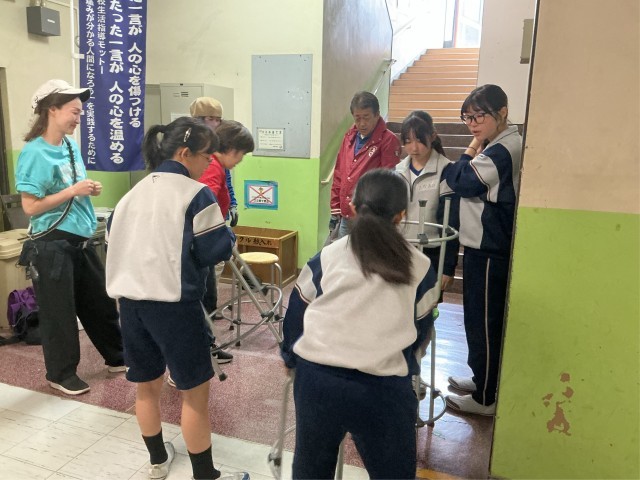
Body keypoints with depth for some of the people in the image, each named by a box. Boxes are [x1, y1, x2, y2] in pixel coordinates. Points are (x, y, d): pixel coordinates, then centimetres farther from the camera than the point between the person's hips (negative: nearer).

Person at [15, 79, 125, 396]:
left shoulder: (72, 147, 8)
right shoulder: (34, 153, -14)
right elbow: (30, 206, -17)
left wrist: (90, 190, 0)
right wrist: (72, 191, -20)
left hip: (80, 241, 7)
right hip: (51, 245, -7)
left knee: (101, 302, 16)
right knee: (59, 312, 6)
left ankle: (117, 358, 33)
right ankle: (61, 374, 25)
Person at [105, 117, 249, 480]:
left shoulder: (134, 193, 11)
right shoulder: (195, 194, -10)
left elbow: (114, 239, 18)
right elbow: (217, 250, -12)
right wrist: (229, 236, 7)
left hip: (130, 300, 7)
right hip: (174, 303, -7)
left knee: (147, 385, 20)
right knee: (195, 389, 5)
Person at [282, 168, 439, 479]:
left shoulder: (326, 257, 3)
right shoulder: (419, 267, 3)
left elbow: (296, 314, 12)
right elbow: (421, 331, 14)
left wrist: (291, 357, 30)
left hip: (317, 379, 2)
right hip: (383, 388, -1)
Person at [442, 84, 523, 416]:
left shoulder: (502, 151, -19)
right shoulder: (497, 147, 13)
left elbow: (460, 180, -17)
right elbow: (469, 187, 17)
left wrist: (472, 148, -9)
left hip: (490, 252, -10)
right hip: (483, 245, 10)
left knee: (484, 321, 0)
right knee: (479, 318, 20)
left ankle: (485, 398, 15)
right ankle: (482, 379, 36)